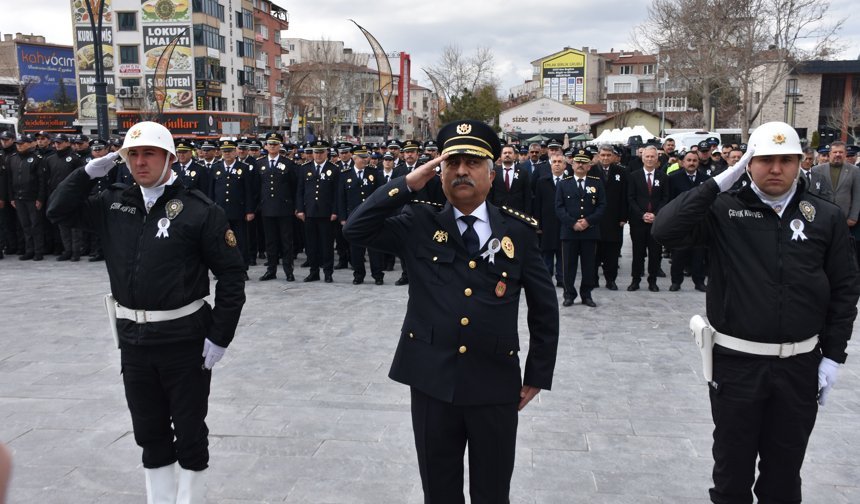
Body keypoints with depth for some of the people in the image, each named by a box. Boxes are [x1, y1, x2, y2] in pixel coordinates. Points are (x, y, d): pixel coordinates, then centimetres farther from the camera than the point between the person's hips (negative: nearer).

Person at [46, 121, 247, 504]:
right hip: (133, 338, 5)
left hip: (185, 338, -5)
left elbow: (231, 274, -11)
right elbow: (59, 211, 13)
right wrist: (88, 172, -2)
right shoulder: (114, 203, 5)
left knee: (189, 430, 10)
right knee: (149, 431, 18)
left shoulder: (199, 210, -11)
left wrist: (220, 336, -13)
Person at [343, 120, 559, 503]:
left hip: (495, 385, 0)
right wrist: (407, 184, -13)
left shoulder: (519, 231, -1)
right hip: (432, 381, 1)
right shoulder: (419, 225, 1)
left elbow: (544, 307, 4)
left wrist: (537, 376, 4)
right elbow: (356, 230, -11)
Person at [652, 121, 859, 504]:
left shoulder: (827, 217, 1)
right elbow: (666, 229, -20)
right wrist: (718, 183, -19)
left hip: (800, 365, 2)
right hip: (736, 362, -2)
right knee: (732, 466, 13)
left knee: (784, 470, 18)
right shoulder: (724, 210, -5)